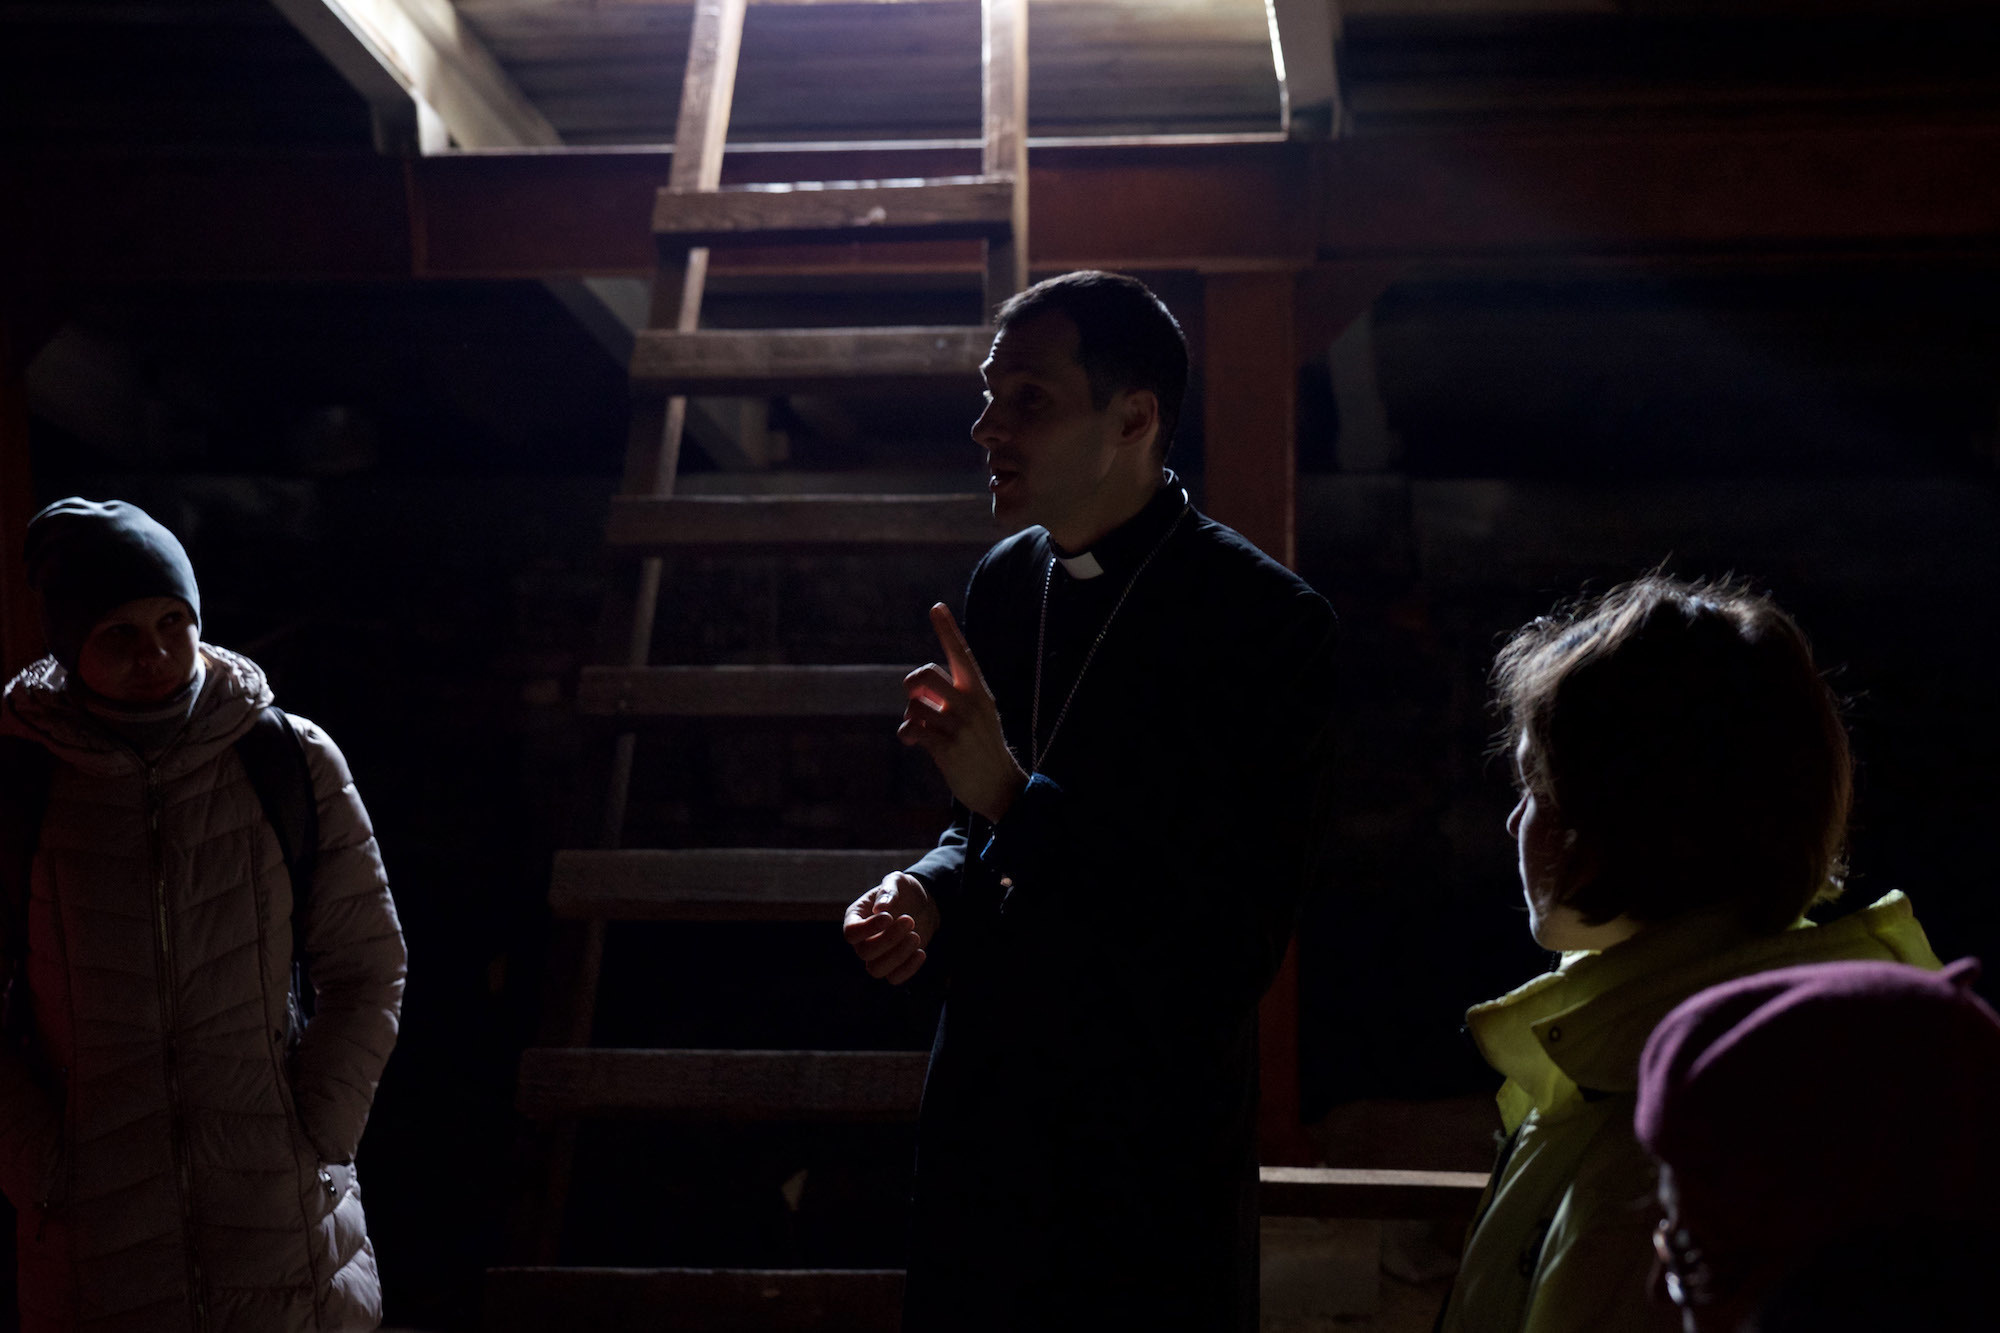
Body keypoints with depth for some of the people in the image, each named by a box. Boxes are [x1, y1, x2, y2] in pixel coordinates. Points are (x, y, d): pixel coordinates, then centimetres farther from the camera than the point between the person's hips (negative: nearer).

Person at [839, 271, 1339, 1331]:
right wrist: (929, 892, -6)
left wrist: (1013, 797, -28)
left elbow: (1238, 936, -23)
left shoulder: (1263, 617, -18)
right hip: (981, 1116, 6)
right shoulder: (1003, 580, 4)